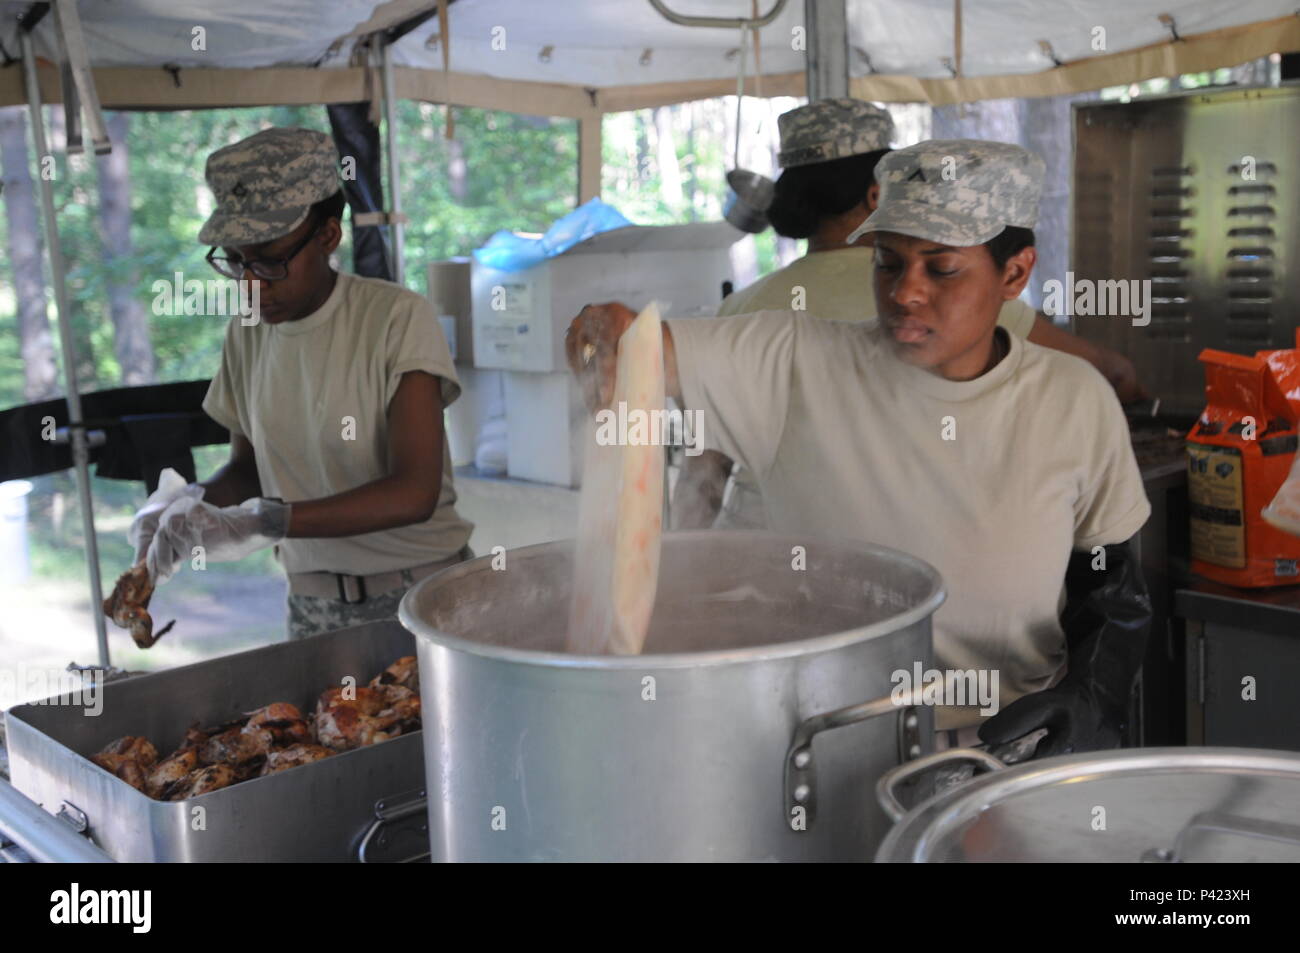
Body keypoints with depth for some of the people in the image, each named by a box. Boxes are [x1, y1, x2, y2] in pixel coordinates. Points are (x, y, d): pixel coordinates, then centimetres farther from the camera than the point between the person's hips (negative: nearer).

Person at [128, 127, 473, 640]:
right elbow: (248, 466, 13)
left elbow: (414, 493, -24)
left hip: (424, 593, -4)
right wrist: (194, 500, -10)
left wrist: (261, 521, -33)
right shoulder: (246, 334, 3)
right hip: (313, 609, 5)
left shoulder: (398, 318, -16)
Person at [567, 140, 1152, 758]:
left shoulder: (1074, 401, 1)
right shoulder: (794, 366, -5)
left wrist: (1090, 697, -6)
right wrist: (605, 331, -34)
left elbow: (1115, 592, 11)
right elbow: (642, 350, -11)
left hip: (1018, 748, 2)